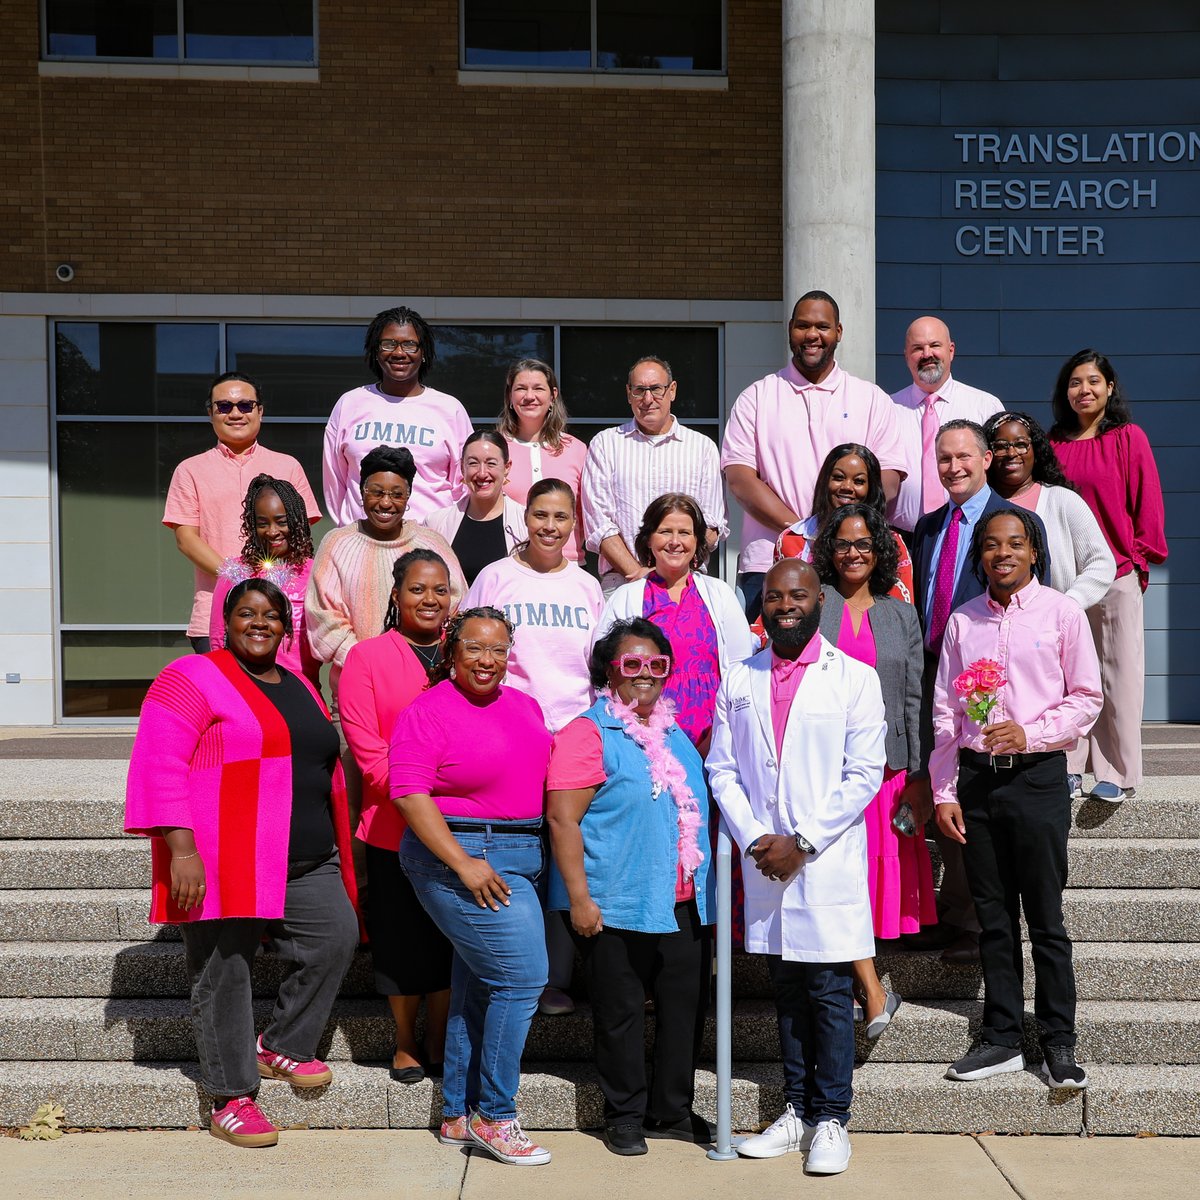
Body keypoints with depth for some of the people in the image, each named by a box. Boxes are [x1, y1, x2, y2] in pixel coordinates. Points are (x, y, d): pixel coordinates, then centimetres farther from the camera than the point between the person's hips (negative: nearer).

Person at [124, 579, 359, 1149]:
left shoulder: (299, 687, 18)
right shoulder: (192, 678, -6)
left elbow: (324, 767, 25)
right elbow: (159, 766, -13)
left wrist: (336, 851, 23)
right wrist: (181, 850, -20)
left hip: (305, 863, 7)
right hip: (223, 863, -6)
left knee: (336, 938, -5)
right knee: (224, 974, 1)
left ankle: (280, 1046, 17)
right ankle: (230, 1100, 15)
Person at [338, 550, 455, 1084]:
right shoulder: (366, 656, -2)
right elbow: (365, 747, -8)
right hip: (394, 826, -3)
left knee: (448, 935, 9)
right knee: (400, 938, 7)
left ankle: (440, 1044, 24)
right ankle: (405, 1045, 24)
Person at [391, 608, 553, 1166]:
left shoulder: (525, 706, 13)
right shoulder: (428, 712, -10)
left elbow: (541, 778, 21)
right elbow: (411, 797, -16)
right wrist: (465, 865, -20)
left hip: (520, 858, 8)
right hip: (460, 856, -8)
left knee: (479, 986, 13)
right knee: (522, 977, -11)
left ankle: (458, 1116, 24)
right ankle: (494, 1116, 2)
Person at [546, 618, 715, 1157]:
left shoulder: (675, 734, 14)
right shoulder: (588, 732, -8)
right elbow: (562, 818, -14)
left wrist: (705, 886, 19)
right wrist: (579, 898, -18)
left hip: (684, 905, 7)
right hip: (616, 906, -6)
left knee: (686, 1006, 11)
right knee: (619, 1013, 5)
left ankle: (673, 1111, 26)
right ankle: (624, 1116, 21)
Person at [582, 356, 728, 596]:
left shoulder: (702, 446, 16)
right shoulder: (605, 444, 14)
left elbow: (713, 525, 9)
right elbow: (598, 523, 5)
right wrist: (636, 573, -8)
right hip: (620, 581, 0)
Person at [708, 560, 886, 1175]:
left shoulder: (855, 679, 0)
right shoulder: (738, 680, 10)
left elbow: (865, 773, -6)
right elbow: (721, 768, 7)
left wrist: (802, 841, -11)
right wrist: (754, 838, -7)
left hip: (830, 863, -3)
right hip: (764, 863, 3)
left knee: (830, 992, 0)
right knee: (786, 989, 11)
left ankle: (831, 1119, 11)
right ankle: (796, 1111, 22)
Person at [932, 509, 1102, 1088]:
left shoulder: (1062, 614, 1)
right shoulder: (963, 621, 9)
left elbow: (1086, 698, 1)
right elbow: (944, 711, 9)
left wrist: (1030, 733, -14)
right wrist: (944, 793, 5)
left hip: (1037, 776, -3)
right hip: (976, 779, 3)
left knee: (1045, 917, 0)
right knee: (993, 916, 9)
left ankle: (1059, 1042, 11)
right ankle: (1002, 1038, 18)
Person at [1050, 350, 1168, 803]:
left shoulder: (1128, 438, 0)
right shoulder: (1054, 443, 9)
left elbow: (1147, 503, 1)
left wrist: (1140, 557, -2)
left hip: (1117, 574, -3)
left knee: (1118, 674, 1)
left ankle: (1116, 774, 8)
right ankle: (1068, 767, 14)